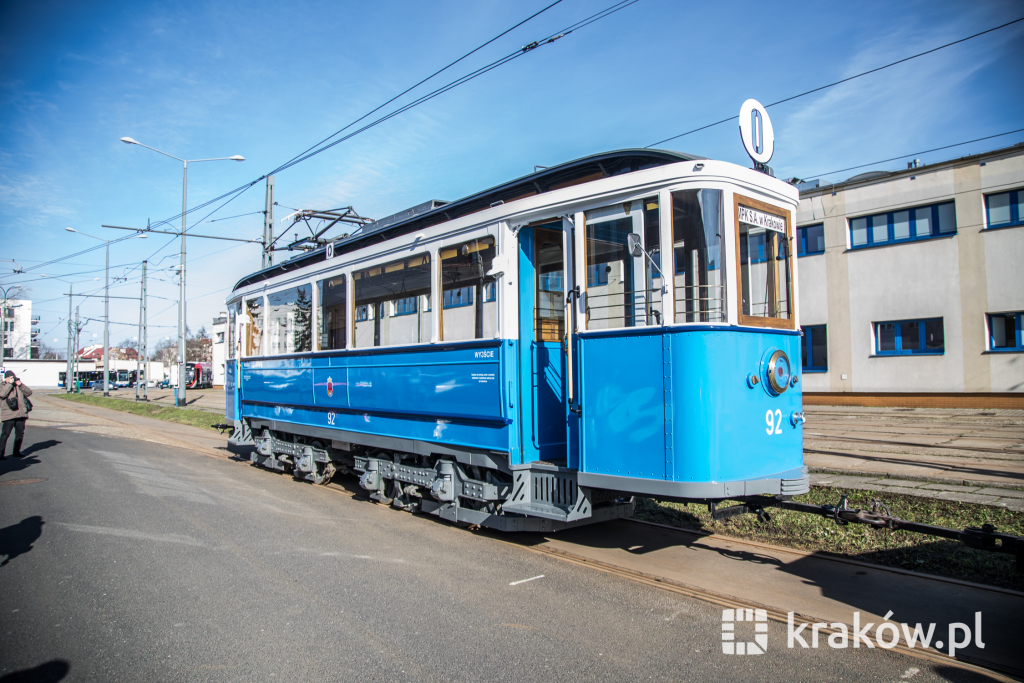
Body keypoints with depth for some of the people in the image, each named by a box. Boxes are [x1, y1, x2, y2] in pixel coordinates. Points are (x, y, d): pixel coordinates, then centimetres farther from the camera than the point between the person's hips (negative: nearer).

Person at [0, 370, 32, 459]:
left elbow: (29, 392, 7)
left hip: (21, 414, 5)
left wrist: (20, 385, -5)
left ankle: (17, 451, 21)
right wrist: (10, 383, -14)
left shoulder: (19, 386, 18)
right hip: (9, 414, -5)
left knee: (20, 434, 9)